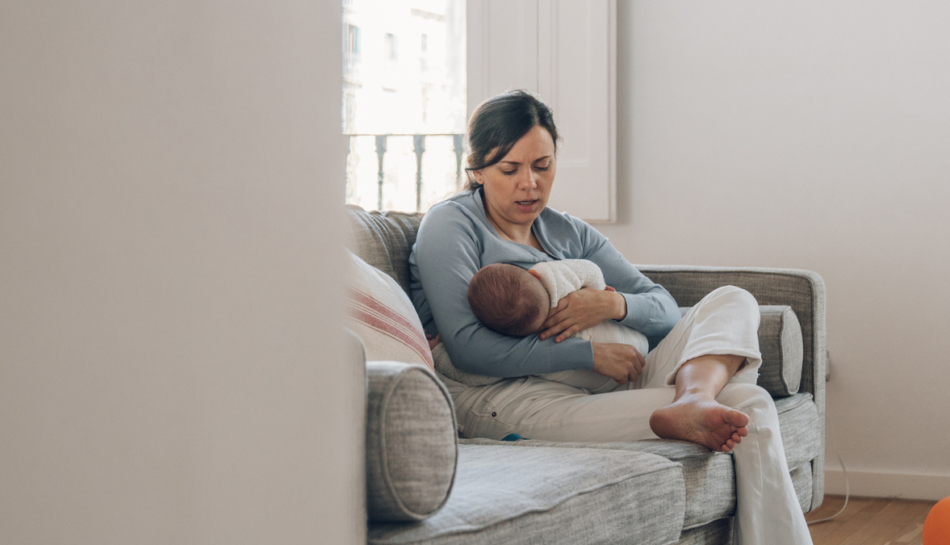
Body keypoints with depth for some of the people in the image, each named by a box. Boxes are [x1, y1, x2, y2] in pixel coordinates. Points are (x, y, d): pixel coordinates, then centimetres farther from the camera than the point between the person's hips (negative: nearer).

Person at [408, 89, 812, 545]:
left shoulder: (571, 234, 23)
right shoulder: (450, 225, 3)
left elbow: (666, 310, 15)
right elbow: (469, 348, -12)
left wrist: (614, 304, -10)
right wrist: (590, 354, -14)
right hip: (498, 396, -7)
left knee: (732, 302, -15)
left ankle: (692, 401, -37)